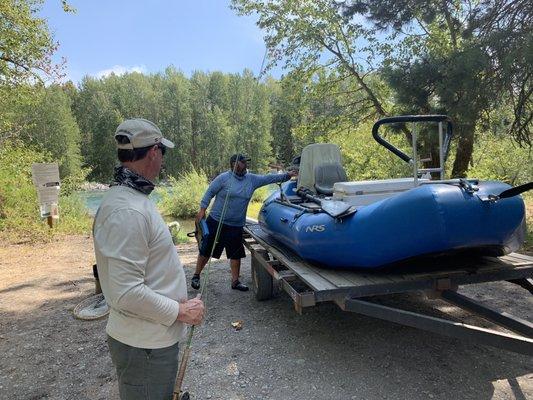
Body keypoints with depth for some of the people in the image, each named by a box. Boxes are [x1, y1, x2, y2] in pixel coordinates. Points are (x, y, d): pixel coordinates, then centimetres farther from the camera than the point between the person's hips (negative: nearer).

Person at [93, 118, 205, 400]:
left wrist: (178, 304, 16)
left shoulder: (132, 197, 7)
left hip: (155, 336, 9)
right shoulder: (127, 211, -27)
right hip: (144, 345, -9)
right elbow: (126, 293, -29)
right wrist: (180, 311, -18)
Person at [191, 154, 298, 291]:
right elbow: (209, 193, -6)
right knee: (206, 251, 6)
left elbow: (268, 178, 8)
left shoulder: (252, 179, 5)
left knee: (236, 254, 9)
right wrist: (202, 210, -10)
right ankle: (196, 275, 25)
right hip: (215, 222, -4)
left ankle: (235, 281, 23)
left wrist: (287, 175, 3)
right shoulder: (224, 178, -10)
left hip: (236, 226, 4)